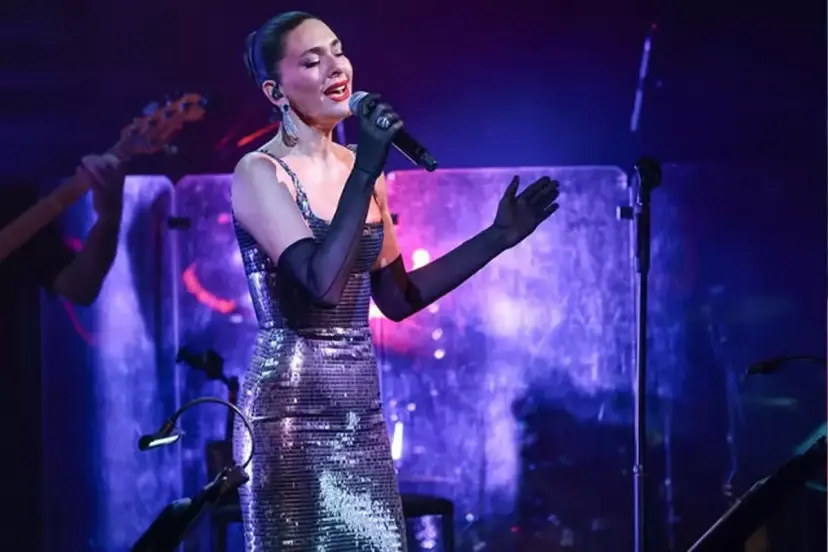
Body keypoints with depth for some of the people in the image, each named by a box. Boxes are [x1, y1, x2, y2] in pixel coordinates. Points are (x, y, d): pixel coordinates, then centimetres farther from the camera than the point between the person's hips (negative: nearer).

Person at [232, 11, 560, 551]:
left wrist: (497, 237, 13)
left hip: (360, 409, 7)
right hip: (294, 410, -7)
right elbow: (323, 282, -23)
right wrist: (364, 173, -23)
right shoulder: (260, 173, -10)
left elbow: (397, 297, 15)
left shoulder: (361, 168, 11)